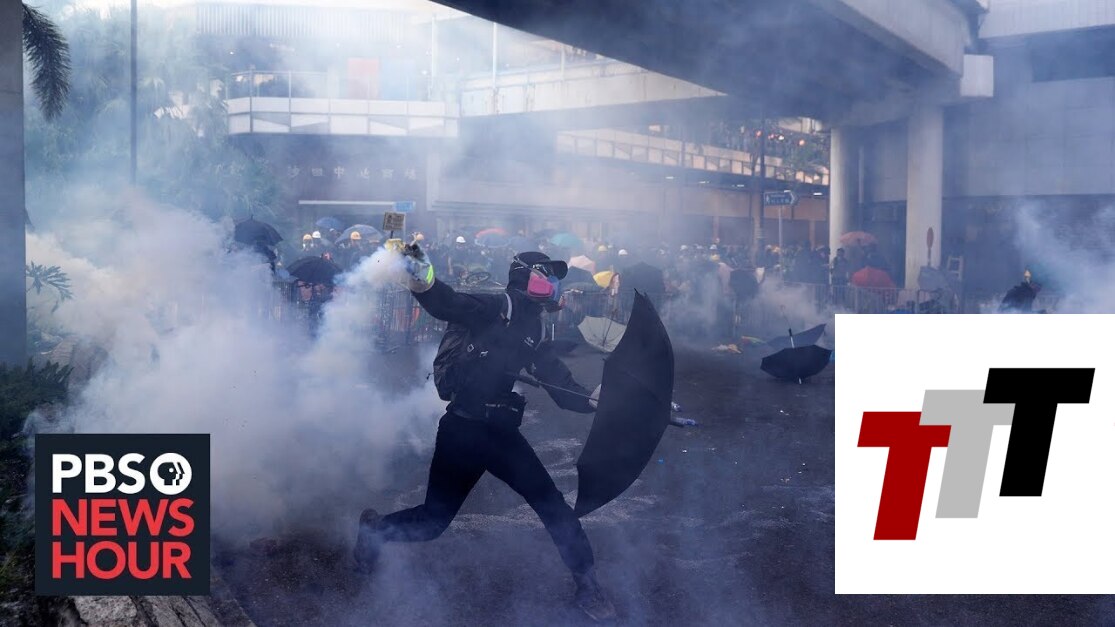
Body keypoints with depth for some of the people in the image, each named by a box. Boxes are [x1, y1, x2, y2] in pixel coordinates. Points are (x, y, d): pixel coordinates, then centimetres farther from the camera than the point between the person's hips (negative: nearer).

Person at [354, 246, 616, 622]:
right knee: (434, 520, 2)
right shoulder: (496, 309, -8)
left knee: (552, 504, -1)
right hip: (463, 428, -7)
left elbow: (560, 385, 13)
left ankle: (586, 583, 14)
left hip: (499, 431, 7)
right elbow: (447, 305, -25)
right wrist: (421, 281, -45)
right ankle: (374, 528, 31)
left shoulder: (532, 333, 14)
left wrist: (594, 400, -3)